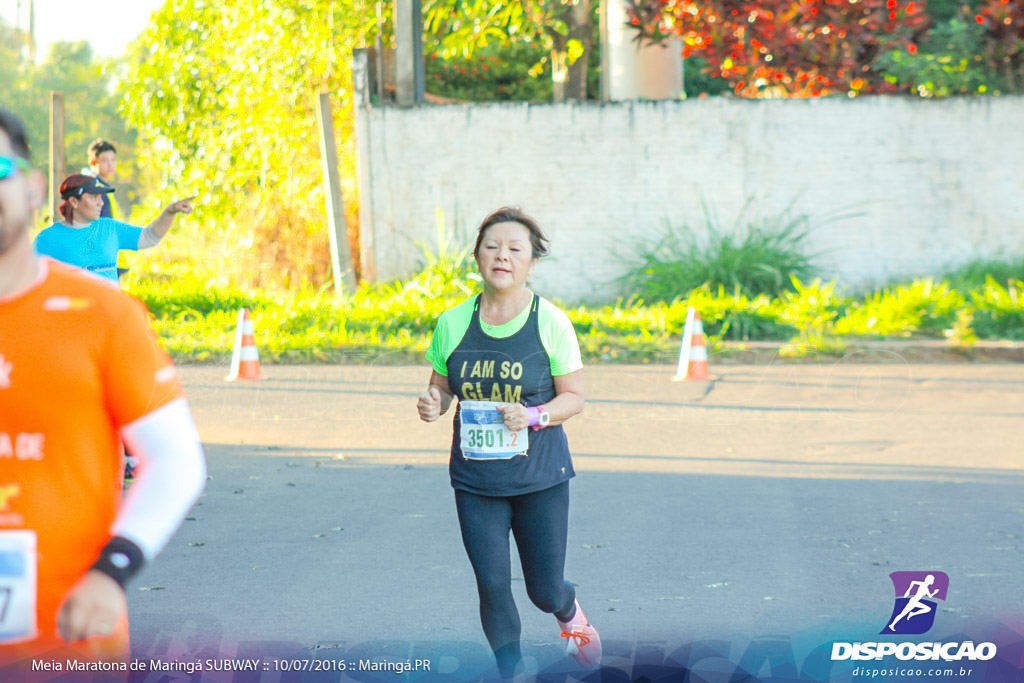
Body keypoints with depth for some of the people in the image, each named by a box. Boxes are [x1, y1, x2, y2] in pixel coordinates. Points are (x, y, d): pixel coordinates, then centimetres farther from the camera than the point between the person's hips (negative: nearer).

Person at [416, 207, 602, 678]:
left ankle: (570, 613, 41)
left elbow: (574, 397, -4)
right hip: (475, 478, 2)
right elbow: (441, 387, 10)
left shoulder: (550, 323, -8)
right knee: (492, 586, -2)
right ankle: (512, 674, 19)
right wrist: (433, 403, -14)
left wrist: (533, 416, -23)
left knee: (544, 590, 4)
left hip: (540, 476, -2)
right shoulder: (453, 324, -1)